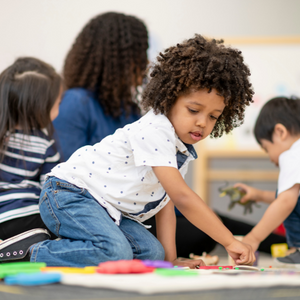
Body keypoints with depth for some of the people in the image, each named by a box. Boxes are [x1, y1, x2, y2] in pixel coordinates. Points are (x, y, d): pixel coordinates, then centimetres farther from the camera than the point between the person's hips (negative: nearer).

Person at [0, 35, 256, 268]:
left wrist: (170, 258, 0)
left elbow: (166, 202, 10)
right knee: (115, 252, -30)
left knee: (152, 251, -6)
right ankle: (37, 256, -12)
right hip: (68, 193, -10)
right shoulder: (155, 132, -23)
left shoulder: (184, 151, 8)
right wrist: (230, 242, -31)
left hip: (106, 209, 10)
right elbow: (181, 196, -30)